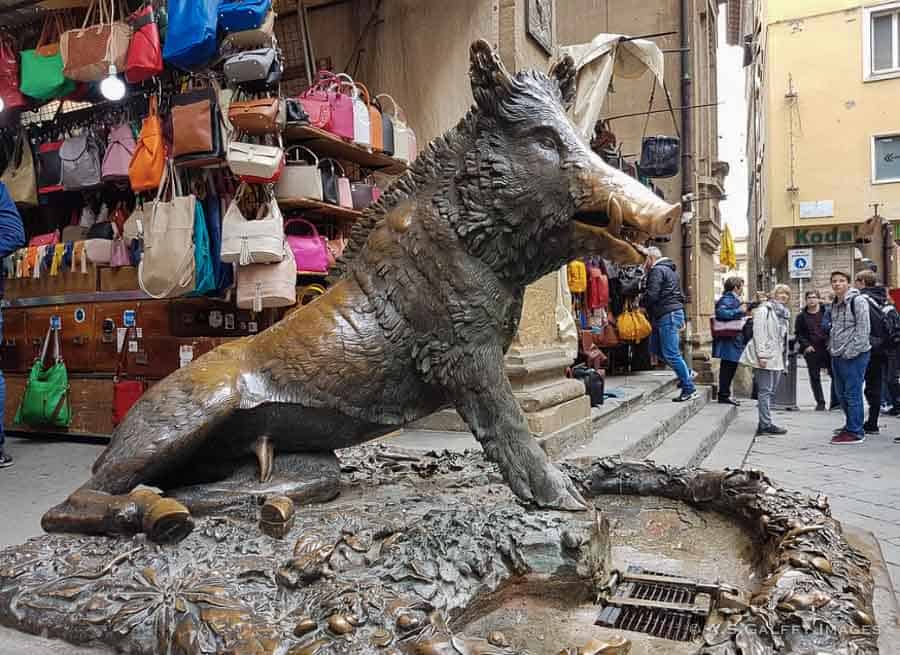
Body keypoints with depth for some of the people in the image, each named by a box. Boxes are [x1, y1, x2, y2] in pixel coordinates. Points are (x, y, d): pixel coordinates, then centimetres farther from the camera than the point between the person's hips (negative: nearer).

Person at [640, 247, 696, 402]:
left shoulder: (657, 270, -10)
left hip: (667, 315, -11)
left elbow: (652, 295, -20)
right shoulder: (669, 270, 22)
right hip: (675, 312, 11)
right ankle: (686, 373, 19)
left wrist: (641, 302, -1)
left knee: (671, 354, -8)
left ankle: (689, 389, -4)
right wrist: (682, 318, 26)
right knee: (655, 348, 17)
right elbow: (680, 295, 25)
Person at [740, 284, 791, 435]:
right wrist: (761, 355, -21)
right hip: (766, 357, -9)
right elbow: (759, 333, -15)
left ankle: (764, 423, 16)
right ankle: (766, 425, -3)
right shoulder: (764, 309, -7)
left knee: (771, 391, 10)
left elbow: (784, 337, 23)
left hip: (777, 357, 9)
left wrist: (785, 359, 18)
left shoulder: (785, 313, 19)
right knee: (765, 391, -6)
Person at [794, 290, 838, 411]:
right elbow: (798, 333, 6)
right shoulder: (801, 316, 6)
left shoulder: (827, 313, 4)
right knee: (815, 378, 4)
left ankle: (836, 402, 8)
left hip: (828, 349, -1)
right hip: (811, 351, 1)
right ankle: (820, 403, 12)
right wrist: (806, 345, -6)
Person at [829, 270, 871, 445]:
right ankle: (851, 426, 28)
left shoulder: (857, 301, -10)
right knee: (841, 393, 15)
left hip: (854, 356, -9)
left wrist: (851, 351, -18)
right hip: (837, 356, 9)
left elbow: (863, 329, -15)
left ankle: (855, 432, 1)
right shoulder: (834, 304, 16)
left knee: (853, 394, -6)